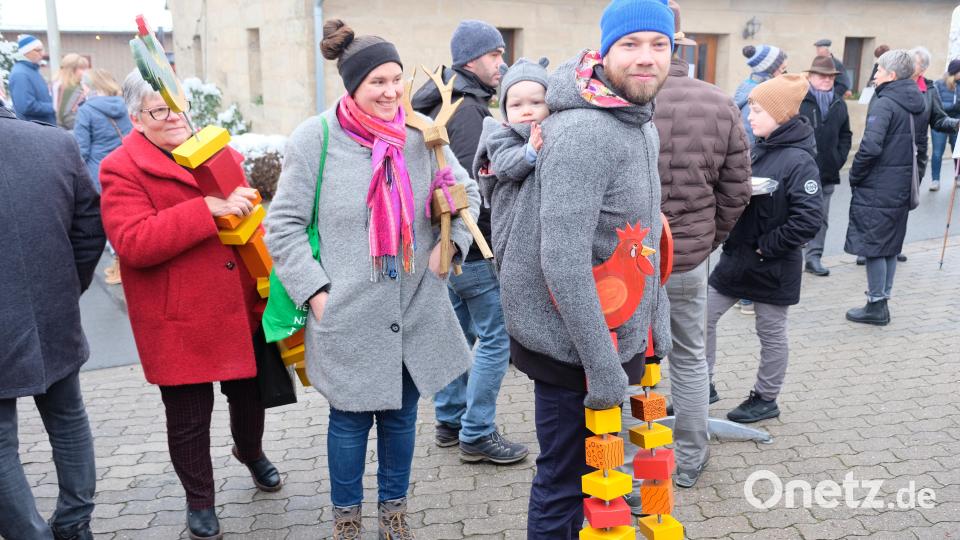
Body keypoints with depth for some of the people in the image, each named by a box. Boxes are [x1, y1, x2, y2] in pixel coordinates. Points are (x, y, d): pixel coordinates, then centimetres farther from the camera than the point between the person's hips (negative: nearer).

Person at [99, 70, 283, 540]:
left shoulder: (219, 151, 8)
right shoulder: (121, 169, -10)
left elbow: (252, 207, 22)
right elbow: (133, 243, -23)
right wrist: (208, 209, -29)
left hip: (242, 310, 5)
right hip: (179, 322, -5)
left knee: (249, 394, 23)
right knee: (189, 418, 8)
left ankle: (250, 452, 54)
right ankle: (199, 500, 33)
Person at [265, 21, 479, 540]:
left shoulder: (420, 133, -1)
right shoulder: (315, 138, -9)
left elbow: (466, 192, 13)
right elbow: (283, 225, -5)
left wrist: (450, 244, -2)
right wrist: (314, 290, -11)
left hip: (416, 312, 3)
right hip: (348, 316, -3)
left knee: (401, 414, 17)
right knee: (350, 419, 11)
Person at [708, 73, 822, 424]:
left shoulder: (799, 160, -19)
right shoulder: (758, 148, 4)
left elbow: (809, 220, -25)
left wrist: (767, 246, -18)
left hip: (772, 266, -7)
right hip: (737, 256, 8)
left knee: (771, 333, 10)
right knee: (705, 316, 9)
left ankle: (766, 400, 26)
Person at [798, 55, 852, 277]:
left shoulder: (839, 104, 13)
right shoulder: (798, 100, -8)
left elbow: (845, 135, 19)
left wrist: (840, 159, 7)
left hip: (828, 172, 6)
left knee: (821, 218, 9)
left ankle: (814, 257, 17)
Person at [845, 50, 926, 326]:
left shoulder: (884, 104, -16)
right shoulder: (920, 103, 11)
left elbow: (870, 146, -25)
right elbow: (921, 147, 18)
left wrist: (855, 176, -12)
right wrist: (912, 178, 22)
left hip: (877, 189, -8)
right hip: (903, 188, 8)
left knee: (873, 246, 1)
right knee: (891, 246, 16)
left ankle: (876, 306, 8)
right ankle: (882, 299, 25)